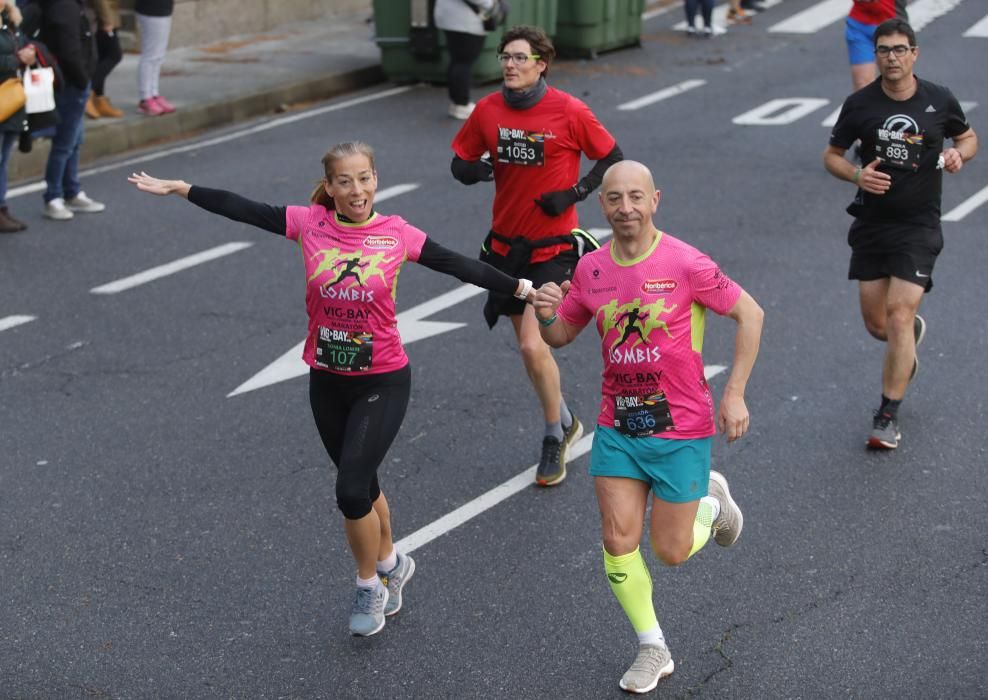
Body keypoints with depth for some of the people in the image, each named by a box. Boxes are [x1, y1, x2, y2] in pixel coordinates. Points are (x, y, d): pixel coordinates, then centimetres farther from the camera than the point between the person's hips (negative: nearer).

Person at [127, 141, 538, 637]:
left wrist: (521, 288, -10)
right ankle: (390, 564, 43)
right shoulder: (311, 224, -7)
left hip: (382, 383, -3)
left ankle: (369, 585, 14)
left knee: (351, 490, -10)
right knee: (360, 485, 17)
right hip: (327, 382, 3)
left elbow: (459, 266, -7)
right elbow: (242, 209, -5)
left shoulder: (397, 234, -10)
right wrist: (179, 189, -6)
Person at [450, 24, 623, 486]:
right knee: (530, 345, 14)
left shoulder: (570, 112, -12)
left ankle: (554, 436, 8)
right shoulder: (487, 110, -2)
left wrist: (575, 193, -13)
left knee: (532, 346, -14)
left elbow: (612, 159, -1)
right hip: (505, 242, 5)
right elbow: (460, 162, 6)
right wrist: (474, 169, -17)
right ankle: (565, 421, 37)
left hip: (553, 246, -5)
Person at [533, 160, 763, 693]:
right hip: (618, 425, 4)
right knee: (618, 539, -3)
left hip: (681, 430, -4)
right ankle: (652, 649, 17)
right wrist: (546, 315, -14)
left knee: (670, 552, 3)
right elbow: (561, 336, 11)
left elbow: (750, 314, -9)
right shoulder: (590, 269, -2)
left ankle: (711, 501, 37)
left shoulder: (685, 265, -17)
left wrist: (734, 393, -13)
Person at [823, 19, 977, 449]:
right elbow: (832, 155, 7)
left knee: (899, 317, -12)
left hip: (919, 225, -2)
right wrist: (857, 175, -14)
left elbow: (968, 138, 14)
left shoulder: (940, 101, -3)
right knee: (876, 324, 9)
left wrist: (959, 154, -9)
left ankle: (888, 416, -1)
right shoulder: (859, 104, -4)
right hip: (871, 223, 2)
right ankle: (913, 334, 47)